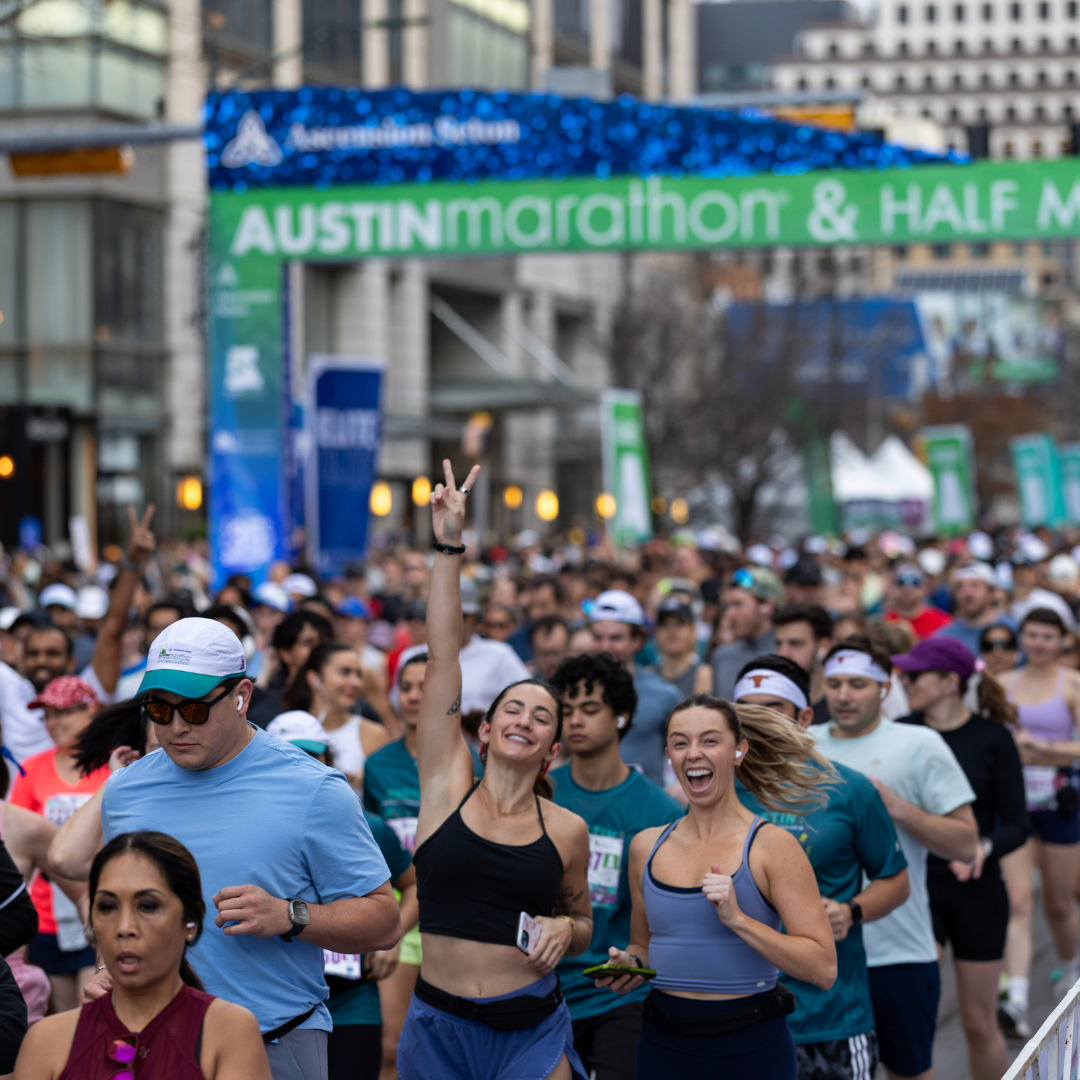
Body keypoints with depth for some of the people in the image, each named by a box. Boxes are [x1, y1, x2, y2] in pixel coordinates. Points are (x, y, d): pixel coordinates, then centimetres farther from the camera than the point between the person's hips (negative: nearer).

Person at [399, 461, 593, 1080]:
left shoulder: (566, 830, 3)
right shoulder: (447, 786, 1)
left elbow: (583, 927, 18)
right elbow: (443, 658, -5)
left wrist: (564, 930, -6)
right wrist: (450, 548, -9)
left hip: (532, 1030, 0)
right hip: (439, 1024, 0)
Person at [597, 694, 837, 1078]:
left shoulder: (772, 846, -7)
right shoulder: (646, 847, 6)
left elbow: (823, 968, -13)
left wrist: (737, 919, -21)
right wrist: (629, 964, 0)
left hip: (751, 1047, -4)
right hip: (663, 1046, 4)